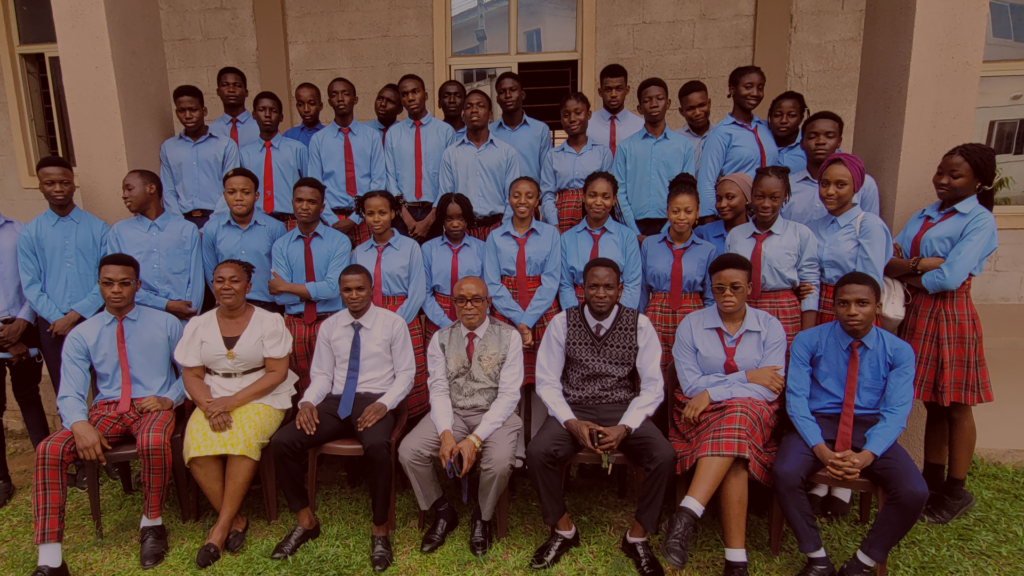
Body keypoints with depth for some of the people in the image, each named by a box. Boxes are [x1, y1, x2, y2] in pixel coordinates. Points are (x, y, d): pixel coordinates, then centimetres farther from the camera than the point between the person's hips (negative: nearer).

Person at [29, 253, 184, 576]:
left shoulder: (166, 324, 7)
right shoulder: (81, 336, 8)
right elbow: (70, 393, -2)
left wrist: (169, 398, -10)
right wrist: (81, 425, -22)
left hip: (154, 407, -2)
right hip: (107, 408, 3)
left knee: (153, 442, -37)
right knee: (49, 450, -24)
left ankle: (152, 523, -12)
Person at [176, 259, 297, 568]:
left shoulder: (269, 321, -1)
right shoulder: (199, 325, 10)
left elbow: (277, 372, -6)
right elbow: (191, 375, 6)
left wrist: (233, 401, -16)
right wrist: (209, 405, -14)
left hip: (261, 398, -3)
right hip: (213, 400, 3)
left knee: (243, 436, -33)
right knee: (197, 440, -27)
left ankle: (222, 526, -18)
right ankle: (235, 520, -12)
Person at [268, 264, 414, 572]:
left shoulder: (394, 323, 0)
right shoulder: (329, 327, 11)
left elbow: (405, 373, -1)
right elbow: (322, 375, 13)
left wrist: (383, 404, -18)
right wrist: (308, 401, -8)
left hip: (375, 402, -4)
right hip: (335, 401, 4)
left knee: (377, 446, -37)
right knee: (282, 442, -17)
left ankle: (379, 529, -14)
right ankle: (306, 520, 4)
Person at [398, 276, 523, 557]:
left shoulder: (509, 337, -5)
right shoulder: (441, 339, 4)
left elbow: (508, 395, -10)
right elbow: (439, 390, -1)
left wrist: (475, 439, -19)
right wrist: (446, 434, -19)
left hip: (494, 414, -2)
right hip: (451, 413, 3)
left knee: (500, 462, -31)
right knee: (408, 451, -19)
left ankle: (482, 517, 5)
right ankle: (443, 512, 9)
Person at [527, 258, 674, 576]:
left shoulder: (640, 325, -1)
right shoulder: (562, 323, -1)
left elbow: (653, 386, -2)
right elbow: (547, 381, -1)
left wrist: (625, 427, -17)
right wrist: (571, 423, -16)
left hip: (623, 409, 0)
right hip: (573, 409, 0)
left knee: (665, 457, -26)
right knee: (537, 453, -27)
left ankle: (637, 536, 0)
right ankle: (563, 529, 1)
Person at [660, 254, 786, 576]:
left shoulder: (770, 327, 5)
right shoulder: (691, 324, 4)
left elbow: (769, 390, -6)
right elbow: (690, 384, -5)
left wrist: (712, 392, -15)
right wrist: (746, 377, -9)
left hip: (753, 413, 0)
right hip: (700, 415, 0)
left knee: (736, 417, -37)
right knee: (734, 456, -33)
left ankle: (687, 514, -42)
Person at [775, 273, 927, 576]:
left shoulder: (898, 351, 2)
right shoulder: (808, 341, -2)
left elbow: (896, 411, -5)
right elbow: (796, 398, -7)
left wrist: (867, 455, -23)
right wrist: (820, 448, -23)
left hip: (871, 428, 2)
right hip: (816, 424, -1)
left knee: (914, 492, -23)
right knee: (785, 474, -29)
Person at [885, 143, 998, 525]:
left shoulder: (979, 220, -7)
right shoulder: (922, 216, 12)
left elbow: (950, 278, -18)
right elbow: (889, 265, 3)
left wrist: (907, 272, -4)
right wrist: (921, 265, -15)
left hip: (951, 316, -6)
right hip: (918, 315, 6)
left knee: (956, 406, 5)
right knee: (933, 404, 15)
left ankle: (956, 491, 19)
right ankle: (932, 482, 26)